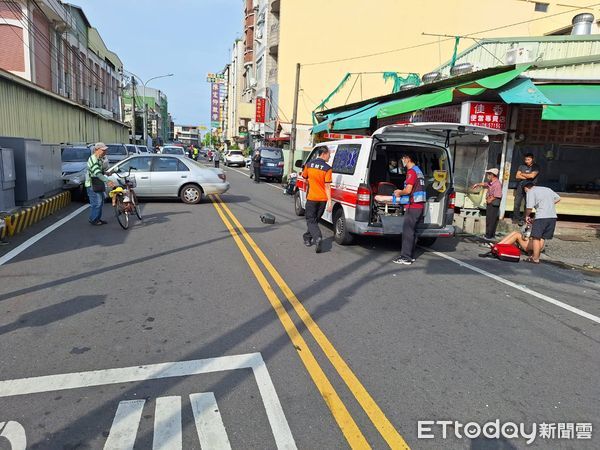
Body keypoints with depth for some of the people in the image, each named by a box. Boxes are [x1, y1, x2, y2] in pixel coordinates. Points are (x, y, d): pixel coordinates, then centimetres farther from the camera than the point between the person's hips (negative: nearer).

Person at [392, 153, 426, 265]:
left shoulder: (411, 171, -12)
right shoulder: (418, 171, 19)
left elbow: (408, 190, -18)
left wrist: (399, 193, 0)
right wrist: (401, 192, 21)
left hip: (413, 206, -10)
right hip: (420, 206, 10)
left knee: (407, 230, -7)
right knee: (412, 230, 14)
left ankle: (406, 257, -5)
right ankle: (411, 255, 20)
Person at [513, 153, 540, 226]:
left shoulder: (536, 167, 5)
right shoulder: (522, 166, 13)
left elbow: (532, 175, -11)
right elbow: (517, 176, 3)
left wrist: (522, 174, 1)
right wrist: (527, 177, -6)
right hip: (520, 187, 3)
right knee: (517, 203, -4)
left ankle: (524, 219, -3)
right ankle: (516, 218, 3)